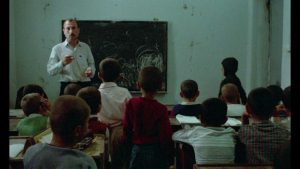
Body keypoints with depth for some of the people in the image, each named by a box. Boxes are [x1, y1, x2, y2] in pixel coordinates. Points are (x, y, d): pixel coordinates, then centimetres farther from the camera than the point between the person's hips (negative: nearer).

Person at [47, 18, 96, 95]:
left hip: (85, 86, 2)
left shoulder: (86, 47, 11)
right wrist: (62, 63, -18)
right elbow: (50, 71, -1)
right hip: (66, 86, -1)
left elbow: (91, 64, 16)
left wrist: (91, 71, -7)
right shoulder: (57, 48, 5)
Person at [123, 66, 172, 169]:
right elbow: (166, 134, -12)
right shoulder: (161, 109, -15)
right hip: (155, 150, -2)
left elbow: (126, 127, 2)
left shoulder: (131, 104, -7)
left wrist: (128, 142, 17)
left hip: (136, 149, 3)